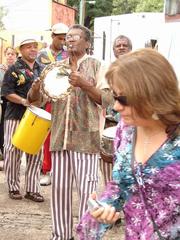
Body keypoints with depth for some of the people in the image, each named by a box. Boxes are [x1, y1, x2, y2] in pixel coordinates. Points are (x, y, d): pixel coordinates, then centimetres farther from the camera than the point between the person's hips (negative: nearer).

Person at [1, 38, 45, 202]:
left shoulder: (42, 70, 15)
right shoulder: (14, 69, -1)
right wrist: (23, 101, -21)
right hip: (16, 116, -4)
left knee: (35, 152, 3)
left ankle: (32, 189, 11)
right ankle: (13, 188, 12)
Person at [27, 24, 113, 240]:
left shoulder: (96, 66, 2)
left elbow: (107, 99, -8)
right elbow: (34, 99, 11)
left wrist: (84, 84, -22)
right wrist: (35, 88, -12)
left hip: (85, 138, -4)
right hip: (60, 136, 4)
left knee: (86, 190, -4)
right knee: (59, 188, 8)